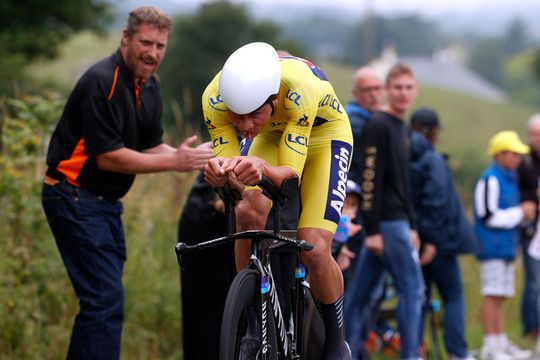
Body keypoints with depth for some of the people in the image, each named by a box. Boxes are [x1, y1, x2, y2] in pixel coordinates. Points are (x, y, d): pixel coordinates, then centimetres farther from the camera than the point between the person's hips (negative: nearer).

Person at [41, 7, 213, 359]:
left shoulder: (150, 85, 8)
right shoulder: (102, 82, -20)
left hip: (105, 202, 9)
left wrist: (191, 157, -11)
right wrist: (174, 162, -21)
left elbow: (151, 146, 8)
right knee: (106, 299, -14)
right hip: (75, 196, -9)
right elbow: (108, 157, -22)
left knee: (105, 298, 12)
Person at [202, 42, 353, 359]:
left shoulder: (299, 87, -41)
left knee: (314, 250, -17)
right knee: (249, 214, -27)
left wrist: (263, 168, -62)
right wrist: (220, 170, -53)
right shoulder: (215, 97, -32)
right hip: (273, 135, 3)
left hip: (324, 135, -3)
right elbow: (230, 167, -28)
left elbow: (291, 173, -39)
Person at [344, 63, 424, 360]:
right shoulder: (378, 126, -11)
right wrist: (373, 230, -20)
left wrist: (411, 226, 20)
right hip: (386, 223, -8)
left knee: (361, 291, 8)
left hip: (398, 221, 8)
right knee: (412, 287, -7)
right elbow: (370, 180, -16)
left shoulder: (403, 129, 18)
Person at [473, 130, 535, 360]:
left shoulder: (510, 178, 17)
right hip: (493, 247, -9)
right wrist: (520, 212, -11)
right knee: (492, 296, -9)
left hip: (506, 246, 9)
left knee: (501, 297, 13)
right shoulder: (490, 180, -13)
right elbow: (489, 216, -18)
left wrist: (525, 211, 7)